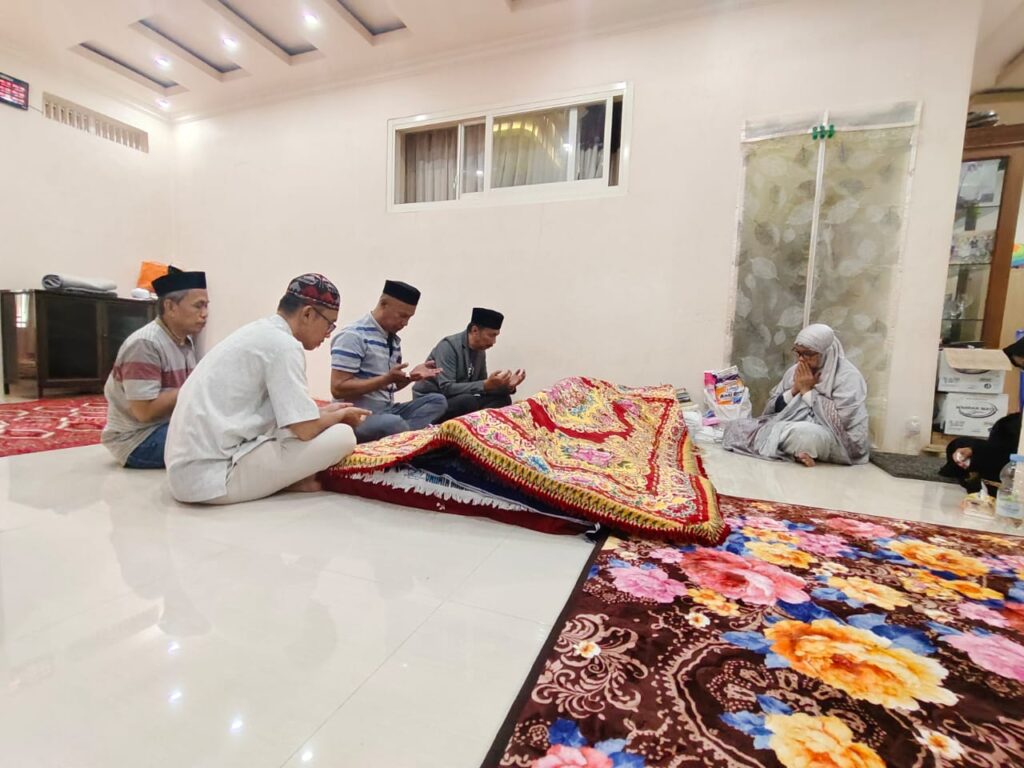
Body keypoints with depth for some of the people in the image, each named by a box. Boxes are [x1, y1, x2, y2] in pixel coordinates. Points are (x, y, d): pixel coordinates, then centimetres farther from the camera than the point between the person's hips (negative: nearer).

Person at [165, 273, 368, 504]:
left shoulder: (257, 332, 14)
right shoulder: (284, 344, -14)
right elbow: (305, 429, -17)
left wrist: (326, 411, 19)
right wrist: (341, 414, 2)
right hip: (214, 474, -10)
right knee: (342, 436, -14)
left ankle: (283, 477, 6)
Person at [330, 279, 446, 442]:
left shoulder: (394, 340, 12)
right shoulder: (353, 336, -13)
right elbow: (338, 388, -18)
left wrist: (411, 376, -1)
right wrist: (386, 379, -23)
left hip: (387, 411, 8)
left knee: (438, 400, -9)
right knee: (394, 423, -37)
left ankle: (400, 434, -25)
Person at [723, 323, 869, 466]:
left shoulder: (848, 376, -11)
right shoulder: (797, 370, 6)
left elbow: (840, 421, -23)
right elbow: (771, 409, 4)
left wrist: (807, 390, -17)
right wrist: (794, 390, -12)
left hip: (838, 441, -7)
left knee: (802, 435, -43)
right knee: (735, 426, -10)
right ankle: (797, 451, -15)